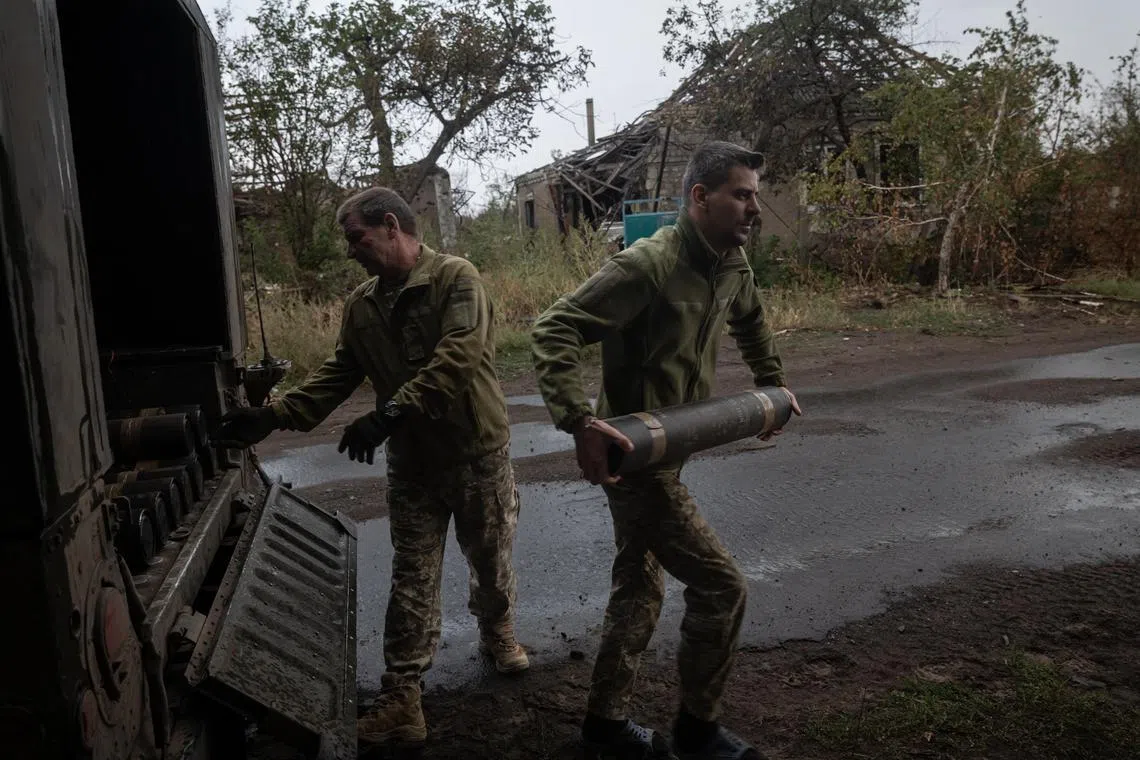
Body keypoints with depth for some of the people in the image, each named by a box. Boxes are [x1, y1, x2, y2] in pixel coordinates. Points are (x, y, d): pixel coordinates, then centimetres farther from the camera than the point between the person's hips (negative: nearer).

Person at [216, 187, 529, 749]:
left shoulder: (456, 277, -13)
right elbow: (337, 374, 8)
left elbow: (457, 358, -26)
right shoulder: (361, 305, 6)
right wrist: (273, 416, -5)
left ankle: (498, 636, 44)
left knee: (491, 561, 15)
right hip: (412, 462, 4)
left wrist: (387, 414, -31)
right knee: (411, 581, 6)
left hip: (478, 451, -4)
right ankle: (402, 701, 15)